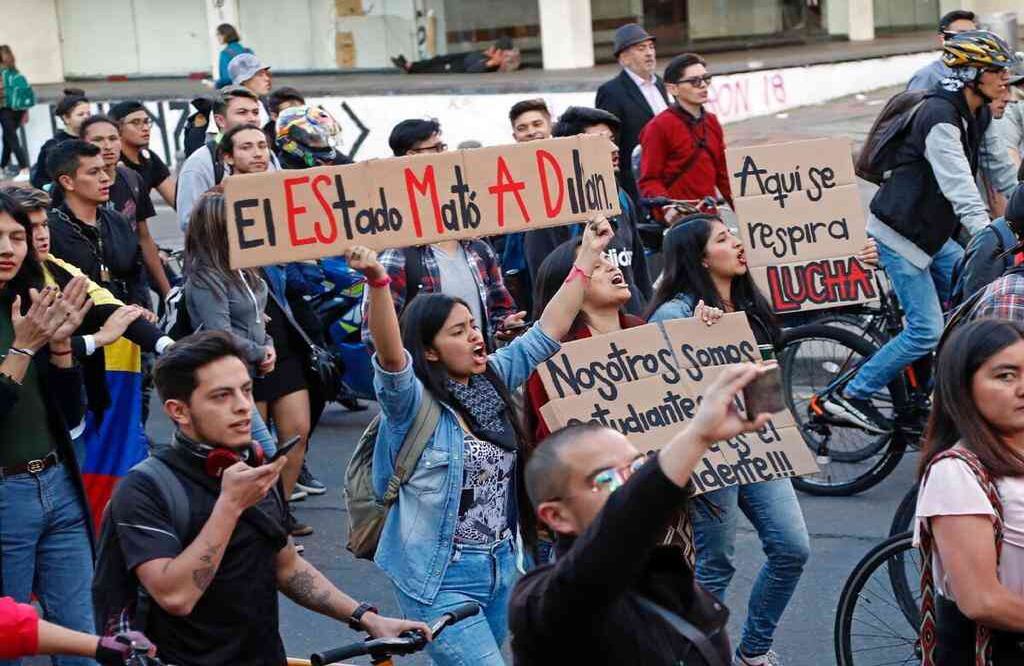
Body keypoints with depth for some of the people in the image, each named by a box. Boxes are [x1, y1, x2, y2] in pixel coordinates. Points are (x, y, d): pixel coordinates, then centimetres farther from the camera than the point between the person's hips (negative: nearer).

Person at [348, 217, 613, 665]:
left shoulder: (493, 380, 6)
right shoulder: (411, 402, -14)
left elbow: (549, 331, 9)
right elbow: (389, 353, -32)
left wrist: (587, 256, 7)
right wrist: (377, 282, -48)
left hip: (501, 568, 7)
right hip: (443, 580, -7)